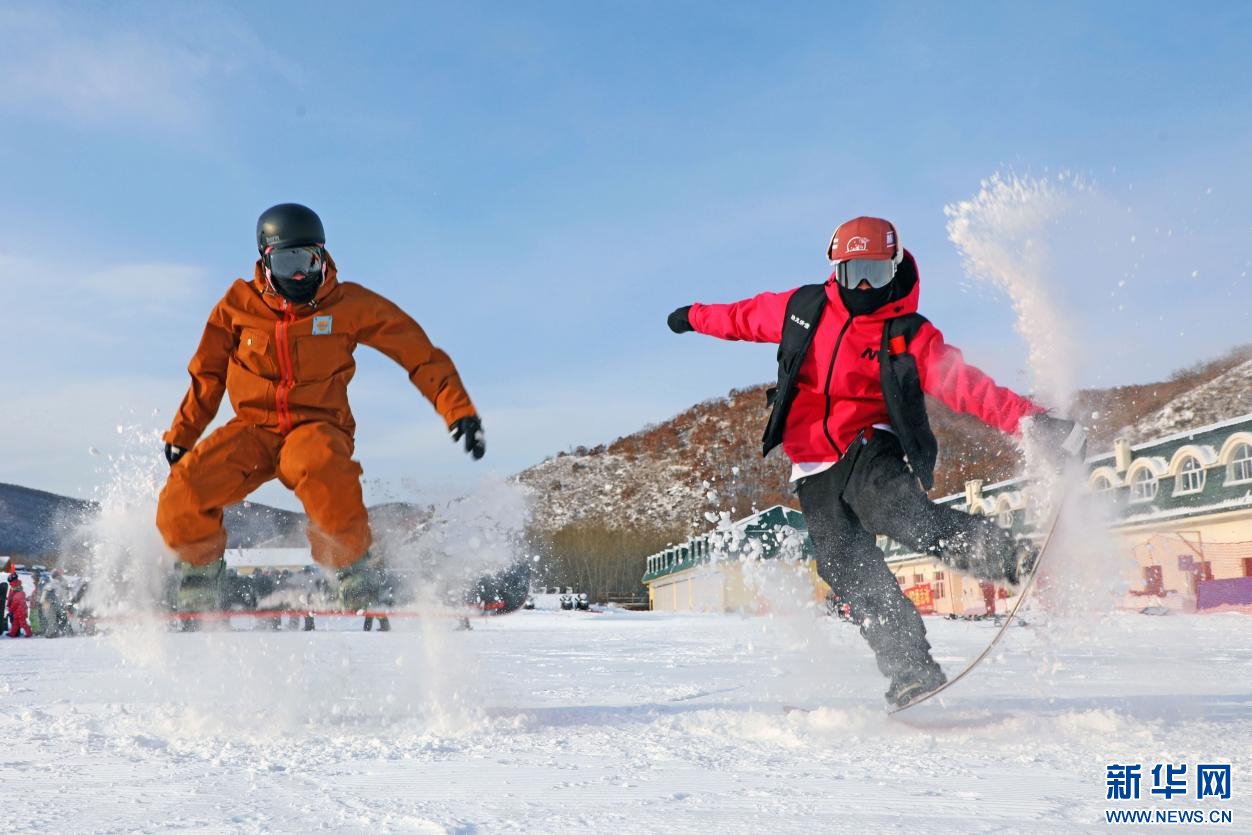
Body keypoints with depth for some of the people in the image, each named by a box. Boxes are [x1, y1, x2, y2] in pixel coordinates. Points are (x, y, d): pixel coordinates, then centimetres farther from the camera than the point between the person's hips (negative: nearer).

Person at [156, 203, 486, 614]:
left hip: (318, 425, -3)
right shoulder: (239, 305, 1)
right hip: (254, 428, 3)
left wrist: (460, 411, -13)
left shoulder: (350, 304, -5)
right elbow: (207, 374, 15)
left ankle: (357, 575, -19)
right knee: (184, 489, -22)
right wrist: (180, 436, 16)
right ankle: (199, 578, 9)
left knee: (320, 466, -40)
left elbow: (421, 355, -3)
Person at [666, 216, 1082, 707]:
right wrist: (696, 317, 38)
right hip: (816, 473, 3)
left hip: (872, 451, -3)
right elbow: (748, 316, 24)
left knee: (902, 514, -35)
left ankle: (1007, 557, -37)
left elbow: (967, 386, -14)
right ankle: (911, 672, -12)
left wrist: (1029, 418, -27)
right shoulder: (805, 309, 5)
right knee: (850, 572, -11)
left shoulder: (909, 336, -4)